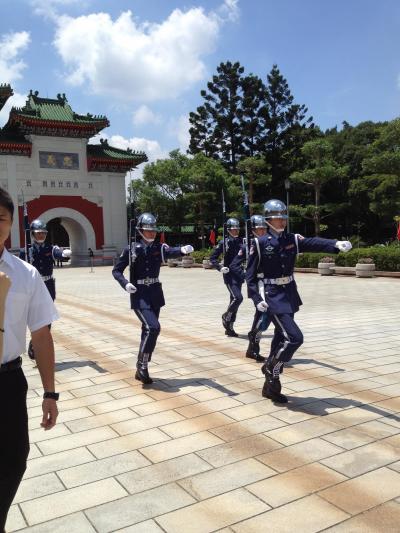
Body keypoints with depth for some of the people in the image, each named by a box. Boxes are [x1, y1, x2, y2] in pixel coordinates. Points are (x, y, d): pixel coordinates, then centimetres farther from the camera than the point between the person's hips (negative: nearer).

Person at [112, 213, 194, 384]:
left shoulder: (159, 247, 0)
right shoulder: (131, 249, -5)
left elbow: (171, 252, -23)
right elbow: (116, 270, 1)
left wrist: (182, 250, -45)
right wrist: (125, 284, -17)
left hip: (155, 293, 4)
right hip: (139, 294, -4)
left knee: (148, 330, 12)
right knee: (153, 327, -20)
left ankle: (141, 369, 26)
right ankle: (142, 366, -4)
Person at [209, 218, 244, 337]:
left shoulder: (241, 242, 6)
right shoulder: (224, 242, -5)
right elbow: (212, 258, -2)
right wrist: (220, 268, -16)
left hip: (239, 275, 5)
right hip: (229, 275, -5)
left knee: (234, 300, 9)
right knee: (238, 298, -19)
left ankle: (229, 328, 21)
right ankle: (226, 316, 7)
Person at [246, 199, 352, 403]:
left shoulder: (292, 239, 5)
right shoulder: (260, 243, -7)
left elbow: (314, 243, -14)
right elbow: (250, 275, -6)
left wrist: (336, 244, -31)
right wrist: (257, 299, -16)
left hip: (289, 294, 6)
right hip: (272, 296, -6)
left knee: (282, 339, 12)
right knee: (294, 337, -16)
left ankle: (270, 387, 26)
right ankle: (272, 370, 7)